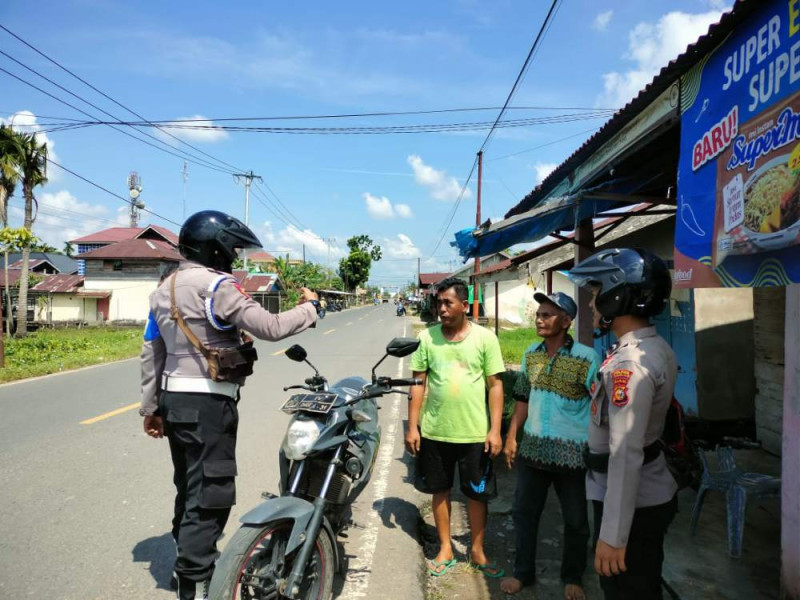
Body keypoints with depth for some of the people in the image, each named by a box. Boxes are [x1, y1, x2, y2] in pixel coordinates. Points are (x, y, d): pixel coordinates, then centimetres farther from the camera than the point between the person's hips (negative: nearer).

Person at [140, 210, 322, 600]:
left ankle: (188, 560, 39)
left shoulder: (164, 289, 12)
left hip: (173, 399, 9)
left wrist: (150, 407, 21)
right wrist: (310, 308, -5)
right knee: (210, 495, -1)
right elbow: (270, 327, -21)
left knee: (189, 487, 23)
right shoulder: (217, 286, -15)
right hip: (208, 403, -9)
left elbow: (151, 355, 15)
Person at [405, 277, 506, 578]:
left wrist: (495, 430, -8)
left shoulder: (485, 337, -5)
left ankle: (477, 551, 32)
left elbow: (495, 385, -3)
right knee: (440, 491, 15)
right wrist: (412, 426, 0)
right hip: (434, 431, 2)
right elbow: (418, 384, 2)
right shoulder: (428, 337, -1)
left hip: (475, 433, -1)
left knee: (477, 494, 12)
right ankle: (445, 549, 34)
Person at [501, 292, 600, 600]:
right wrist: (511, 436, 10)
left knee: (575, 521, 13)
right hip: (532, 448, 5)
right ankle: (523, 572, 34)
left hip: (572, 454, -4)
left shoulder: (586, 358, -14)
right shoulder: (531, 354, 3)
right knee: (524, 512, 15)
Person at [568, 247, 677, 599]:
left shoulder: (628, 363, -26)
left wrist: (612, 534, -24)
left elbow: (626, 455, -28)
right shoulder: (657, 348, 4)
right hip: (654, 495, 9)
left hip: (632, 505, -9)